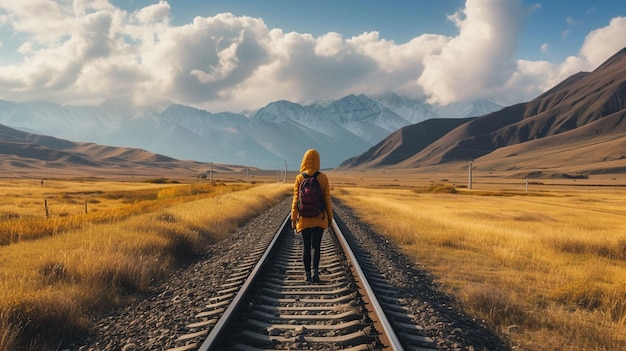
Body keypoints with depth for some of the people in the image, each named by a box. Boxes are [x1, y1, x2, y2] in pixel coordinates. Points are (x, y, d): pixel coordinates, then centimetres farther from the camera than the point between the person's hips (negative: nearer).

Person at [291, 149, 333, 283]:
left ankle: (308, 274, 15)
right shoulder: (323, 177, -7)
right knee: (315, 246, 4)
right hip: (319, 218, 0)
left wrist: (293, 219, 2)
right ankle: (314, 269, -15)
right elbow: (327, 199, -4)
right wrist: (330, 217, 7)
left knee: (306, 246, 11)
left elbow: (296, 201, -6)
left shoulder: (299, 178, -7)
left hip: (304, 218, 1)